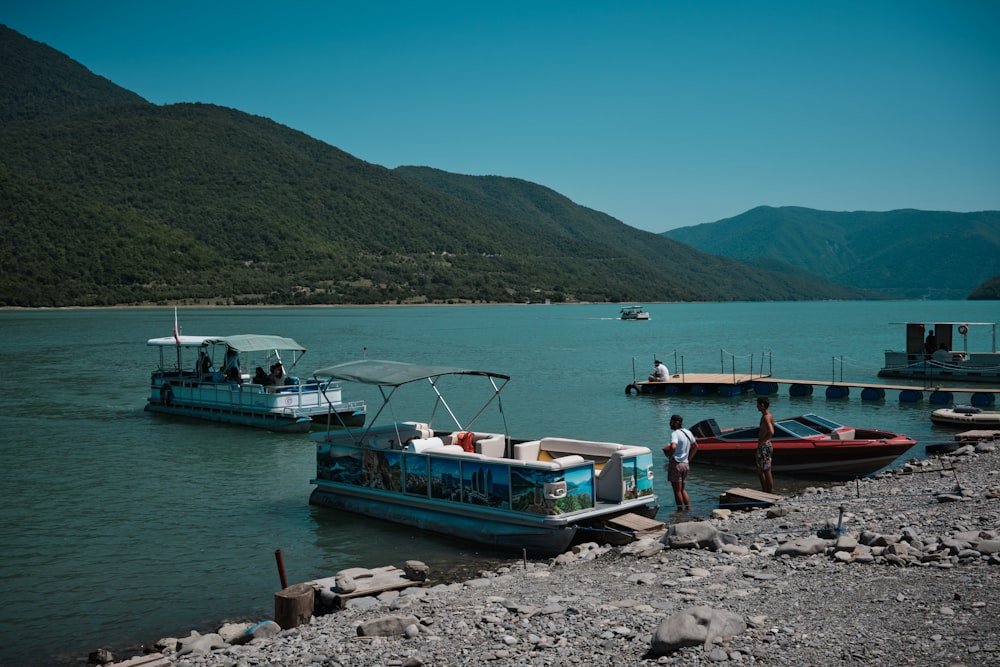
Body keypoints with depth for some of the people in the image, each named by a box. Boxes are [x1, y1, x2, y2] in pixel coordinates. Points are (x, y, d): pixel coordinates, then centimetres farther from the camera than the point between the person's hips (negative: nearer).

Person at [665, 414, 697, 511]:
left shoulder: (675, 433, -17)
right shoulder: (688, 432, 9)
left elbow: (673, 447, -35)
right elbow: (695, 447, 19)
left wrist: (670, 457, -18)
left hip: (676, 464, -8)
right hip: (685, 464, 8)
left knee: (677, 490, 1)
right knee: (682, 489, 20)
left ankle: (681, 510, 4)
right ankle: (689, 508, 17)